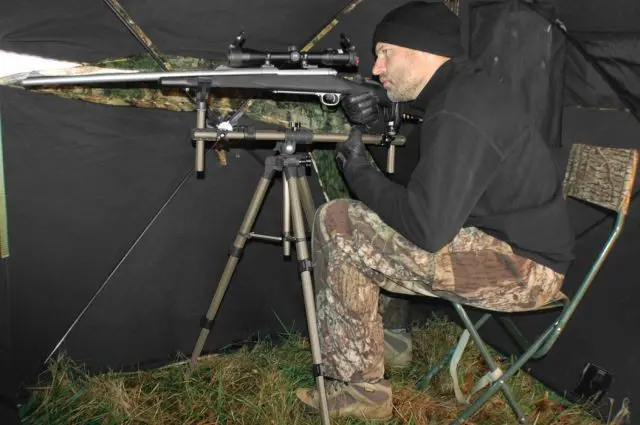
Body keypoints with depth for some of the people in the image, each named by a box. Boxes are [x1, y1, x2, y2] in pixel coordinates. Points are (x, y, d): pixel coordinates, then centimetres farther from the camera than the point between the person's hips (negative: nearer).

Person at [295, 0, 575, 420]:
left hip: (523, 266, -10)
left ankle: (361, 389, -4)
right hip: (509, 242, 10)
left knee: (338, 225, -15)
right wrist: (374, 128, 5)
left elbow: (426, 228, -26)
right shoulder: (468, 89, 9)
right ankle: (389, 338, 26)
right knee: (368, 220, 17)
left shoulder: (460, 111, -22)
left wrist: (358, 171, -12)